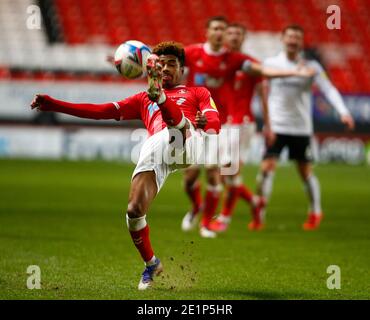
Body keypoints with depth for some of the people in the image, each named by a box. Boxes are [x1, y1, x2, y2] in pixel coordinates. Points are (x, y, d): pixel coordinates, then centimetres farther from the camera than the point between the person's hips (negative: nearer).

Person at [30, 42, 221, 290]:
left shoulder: (197, 93, 30)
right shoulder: (143, 99, 38)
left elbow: (215, 124, 13)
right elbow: (103, 111, 30)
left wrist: (205, 121, -14)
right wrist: (53, 105, 22)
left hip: (190, 140, -2)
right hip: (155, 148, 2)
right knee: (134, 210, -12)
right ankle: (151, 264, 9)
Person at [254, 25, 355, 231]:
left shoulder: (311, 67, -1)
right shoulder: (271, 64, 2)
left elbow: (329, 90, -10)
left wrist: (343, 112, -25)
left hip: (301, 128, 0)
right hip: (276, 127, 0)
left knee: (306, 172, 7)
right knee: (267, 167, -12)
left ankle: (316, 212, 27)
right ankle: (259, 215, -4)